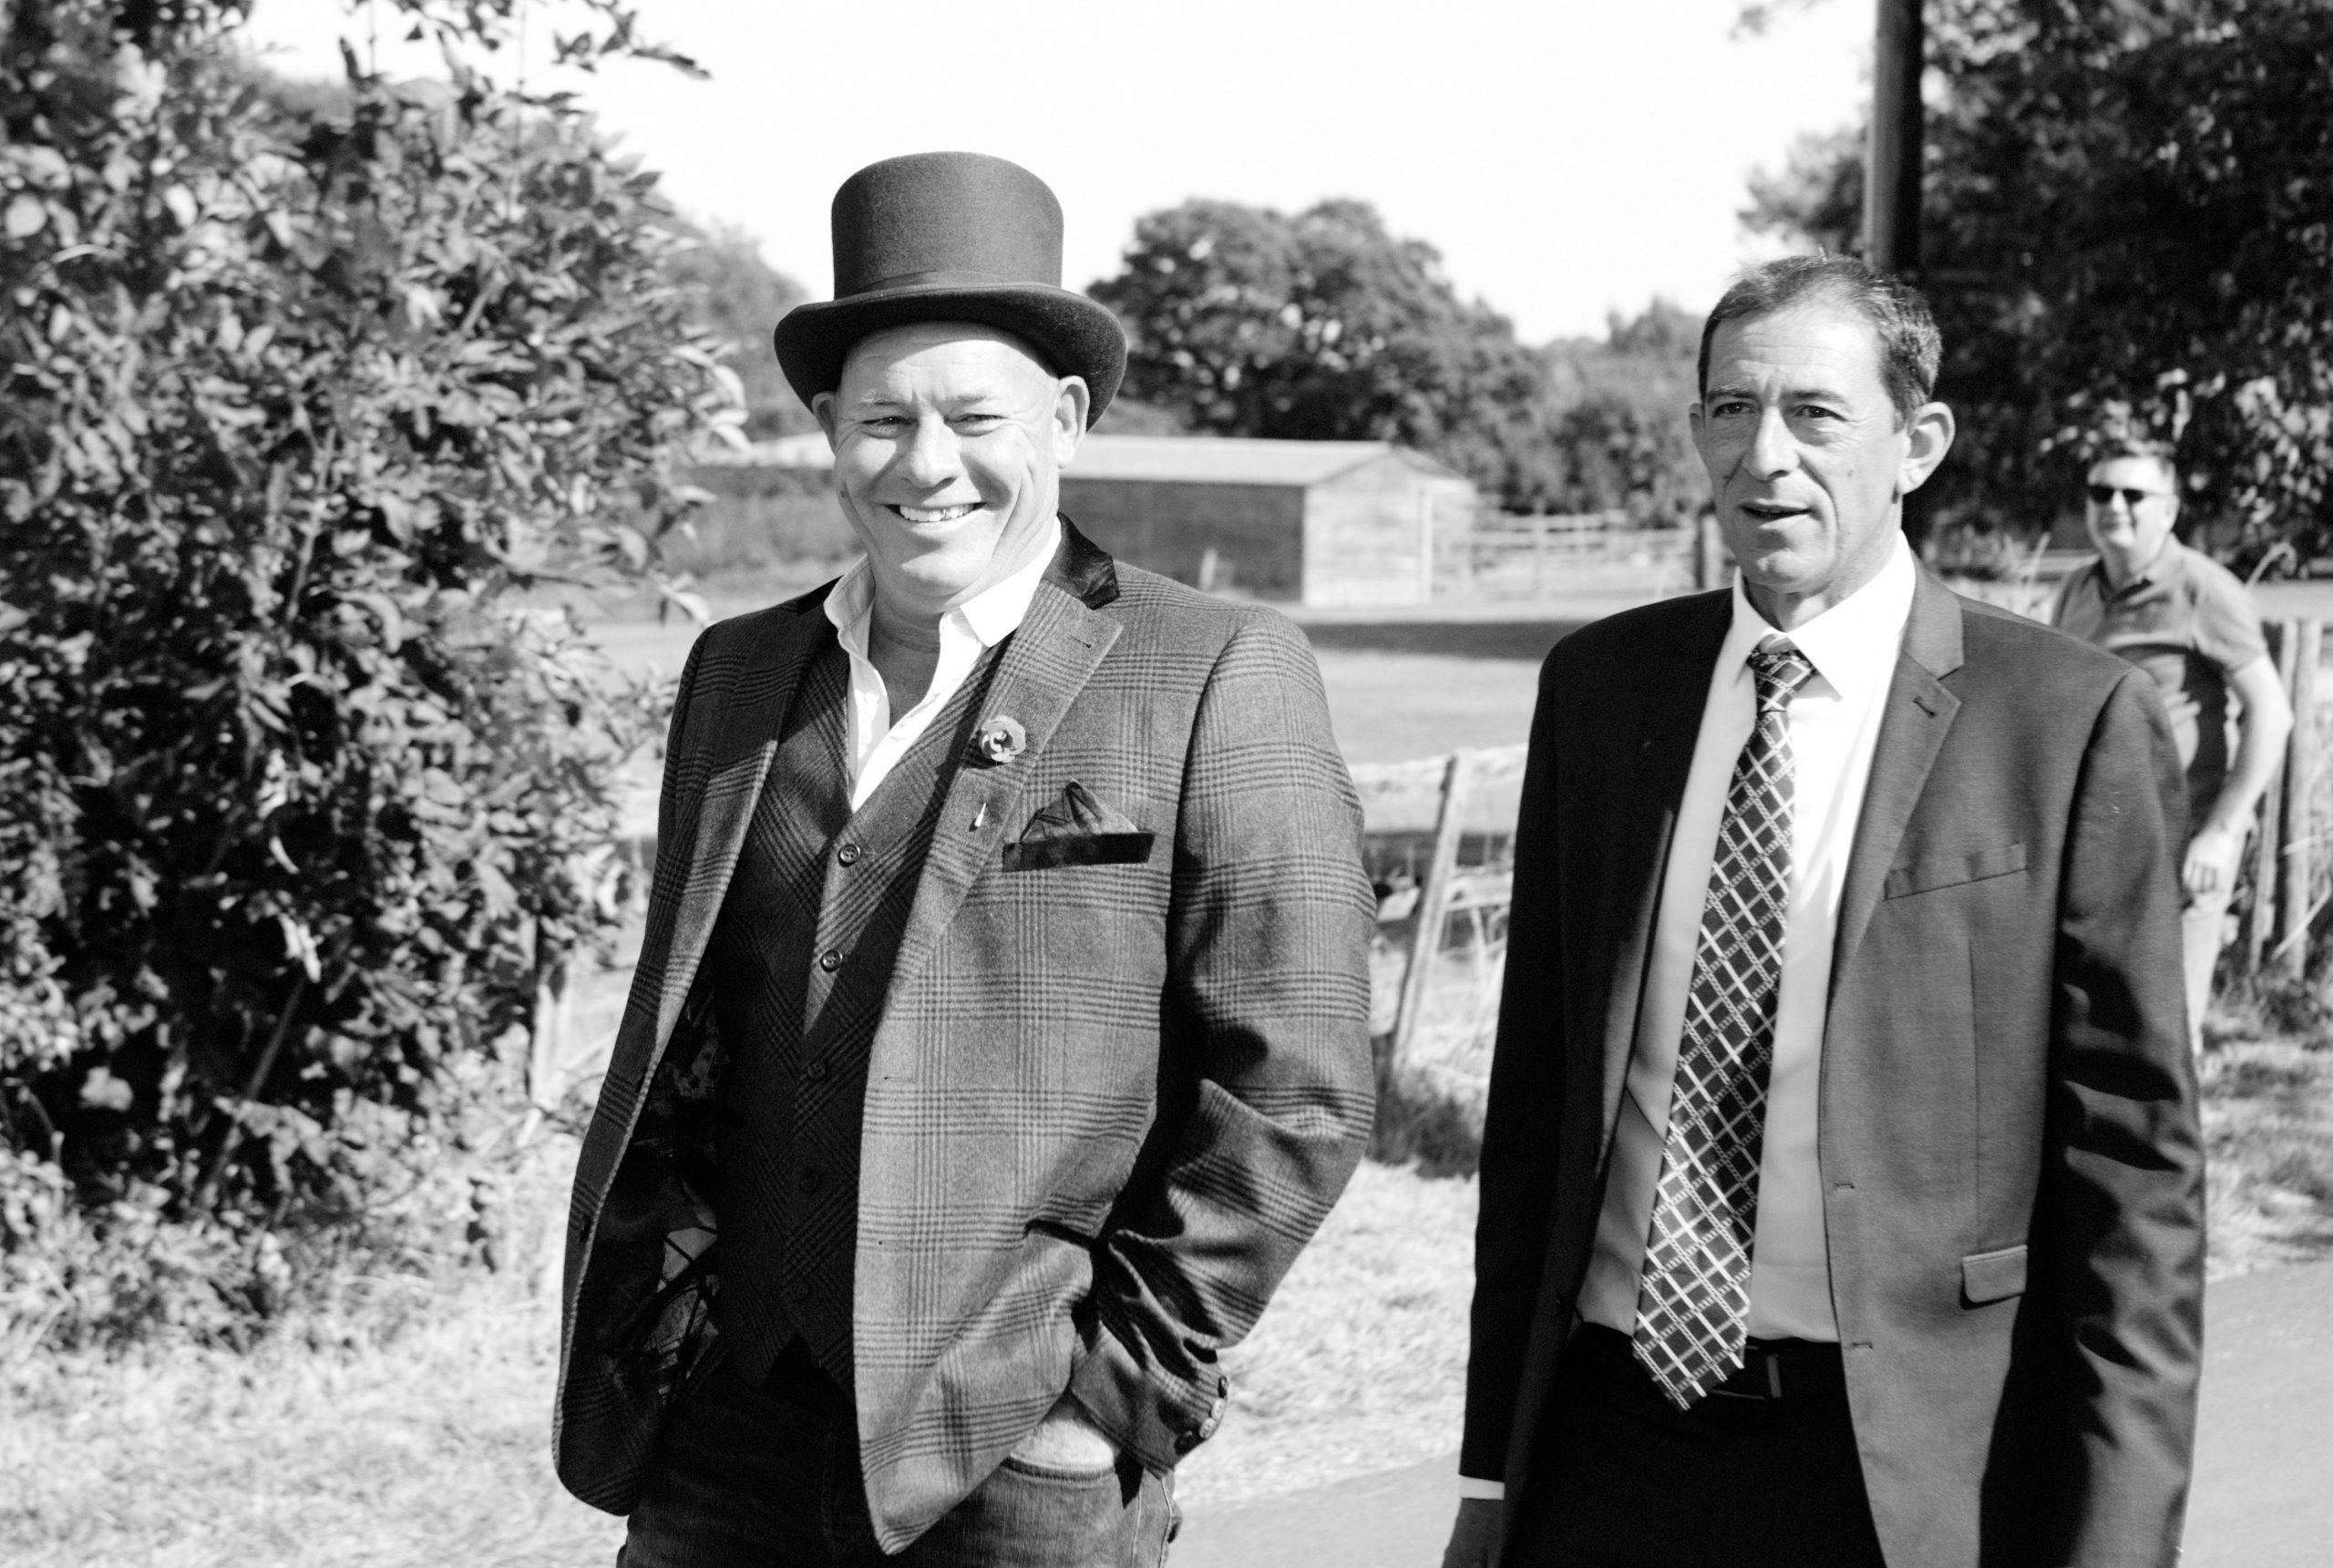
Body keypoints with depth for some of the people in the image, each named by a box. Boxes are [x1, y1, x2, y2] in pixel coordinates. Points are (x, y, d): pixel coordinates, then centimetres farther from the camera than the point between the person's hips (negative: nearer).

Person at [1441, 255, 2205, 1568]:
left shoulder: (2075, 721, -7)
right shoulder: (1596, 685, 5)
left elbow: (2136, 1166, -6)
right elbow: (1535, 1095, 8)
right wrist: (1493, 1462, 8)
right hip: (1604, 1445, 3)